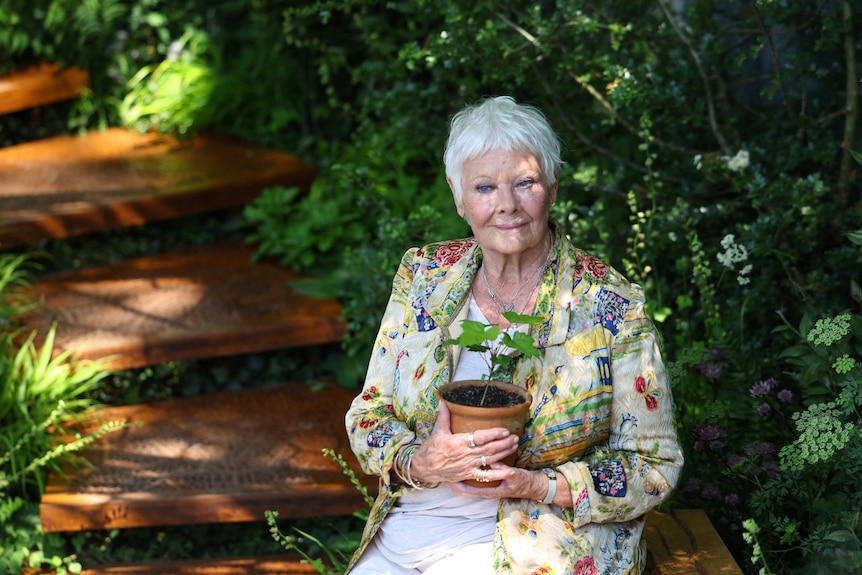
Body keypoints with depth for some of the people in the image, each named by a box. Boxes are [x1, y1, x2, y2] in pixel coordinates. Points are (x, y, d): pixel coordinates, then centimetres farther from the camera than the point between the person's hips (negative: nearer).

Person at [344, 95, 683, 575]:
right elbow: (369, 415, 7)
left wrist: (538, 485, -19)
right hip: (406, 527, 4)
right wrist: (418, 462, -15)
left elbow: (654, 467, -4)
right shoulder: (423, 275, 4)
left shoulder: (611, 306, -8)